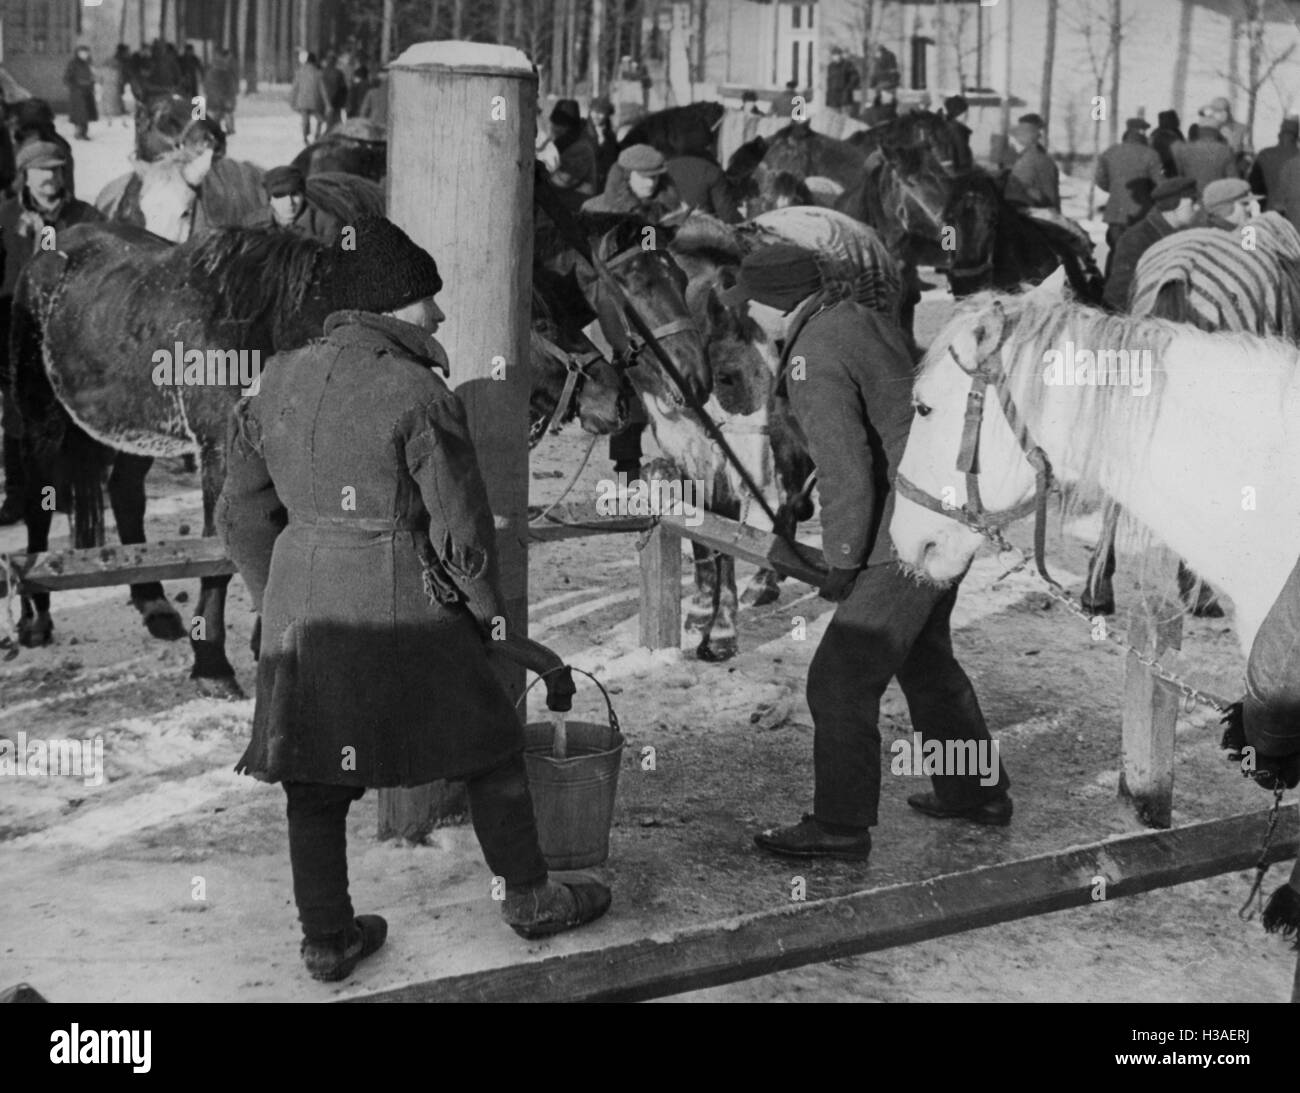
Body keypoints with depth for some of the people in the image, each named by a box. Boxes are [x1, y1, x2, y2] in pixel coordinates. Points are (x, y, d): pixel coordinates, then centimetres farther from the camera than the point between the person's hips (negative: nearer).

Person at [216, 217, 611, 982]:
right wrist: (487, 605, 6)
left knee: (314, 782, 14)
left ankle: (326, 939, 23)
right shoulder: (418, 394, -14)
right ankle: (530, 898, 26)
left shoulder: (281, 381, 6)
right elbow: (461, 527, -11)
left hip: (299, 613, 6)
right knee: (489, 753, 13)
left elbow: (242, 512, 12)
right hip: (402, 610, -6)